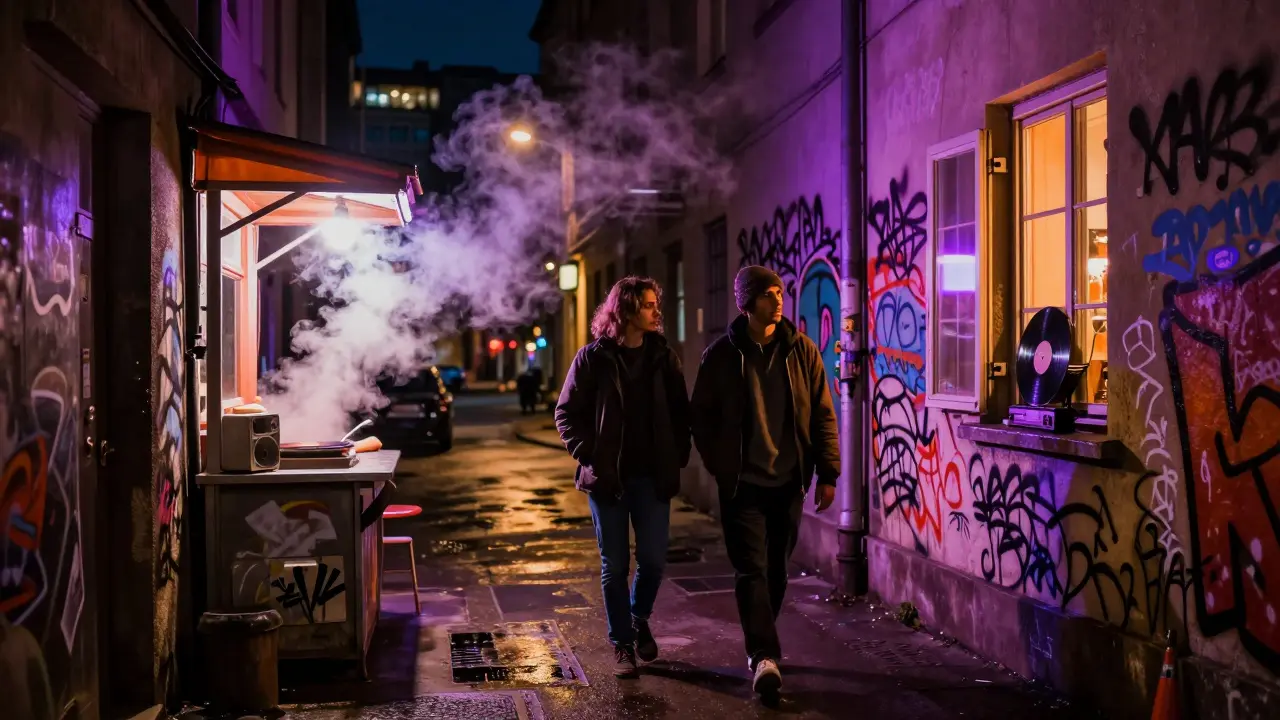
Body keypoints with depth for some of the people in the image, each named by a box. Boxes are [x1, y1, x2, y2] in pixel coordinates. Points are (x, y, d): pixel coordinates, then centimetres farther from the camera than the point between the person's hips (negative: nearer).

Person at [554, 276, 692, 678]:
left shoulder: (663, 356, 5)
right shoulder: (593, 358, -2)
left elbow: (680, 412, 11)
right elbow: (566, 413, 0)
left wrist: (679, 457, 0)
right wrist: (588, 457, -9)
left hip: (653, 477, 2)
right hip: (608, 478, -2)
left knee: (654, 560, 1)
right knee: (614, 565, 5)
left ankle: (639, 619, 30)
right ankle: (622, 645, 18)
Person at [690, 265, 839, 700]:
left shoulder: (801, 350, 0)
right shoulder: (721, 355, -4)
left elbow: (822, 415, 2)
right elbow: (702, 416, 6)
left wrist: (827, 473, -1)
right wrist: (718, 465, 0)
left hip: (788, 481, 2)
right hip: (742, 483, -2)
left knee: (776, 569, 12)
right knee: (751, 569, -9)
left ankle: (760, 646, 29)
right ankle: (765, 656, -11)